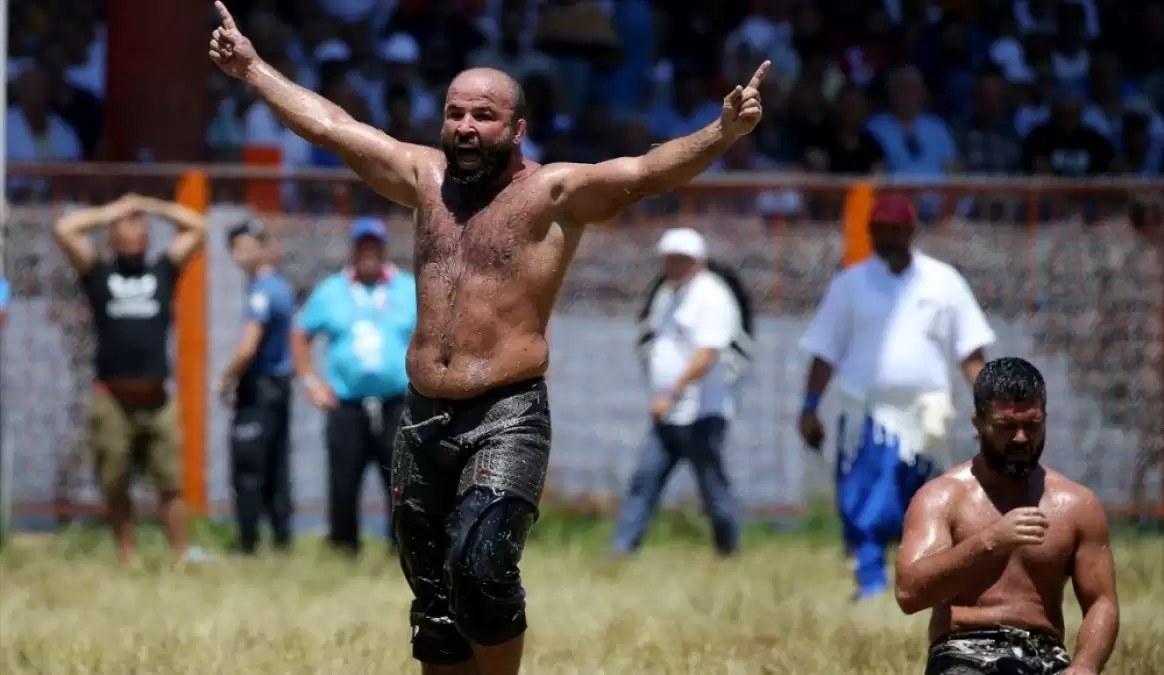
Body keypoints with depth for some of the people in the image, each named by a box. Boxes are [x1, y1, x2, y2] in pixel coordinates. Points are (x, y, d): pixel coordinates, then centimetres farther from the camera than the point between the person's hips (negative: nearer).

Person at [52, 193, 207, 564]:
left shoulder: (163, 271, 12)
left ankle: (181, 558, 0)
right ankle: (126, 559, 9)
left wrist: (150, 206, 13)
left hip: (156, 398, 1)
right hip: (113, 398, -1)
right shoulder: (99, 273, 8)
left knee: (171, 483, -2)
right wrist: (111, 212, 9)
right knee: (115, 487, 3)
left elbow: (198, 226, 12)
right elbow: (64, 229, 0)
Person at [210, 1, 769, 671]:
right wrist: (252, 68, 25)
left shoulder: (555, 192, -5)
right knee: (434, 599, 10)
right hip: (423, 419, 6)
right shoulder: (428, 177, 12)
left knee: (479, 567, -24)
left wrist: (724, 134, -36)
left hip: (507, 421, -6)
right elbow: (328, 124, 20)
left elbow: (649, 171, -19)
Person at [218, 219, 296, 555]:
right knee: (277, 471, 11)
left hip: (258, 389, -9)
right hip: (280, 385, 9)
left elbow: (247, 348, -25)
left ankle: (248, 545, -6)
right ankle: (282, 538, 12)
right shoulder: (282, 286, 11)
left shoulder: (261, 291, -18)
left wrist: (226, 380, -9)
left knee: (247, 471, -6)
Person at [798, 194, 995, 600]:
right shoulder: (850, 284, 6)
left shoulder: (942, 281, 6)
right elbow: (825, 352, 6)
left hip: (925, 416, 1)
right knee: (862, 509, -12)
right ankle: (870, 587, -11)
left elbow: (970, 351, 5)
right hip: (867, 416, 0)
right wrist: (810, 408, -3)